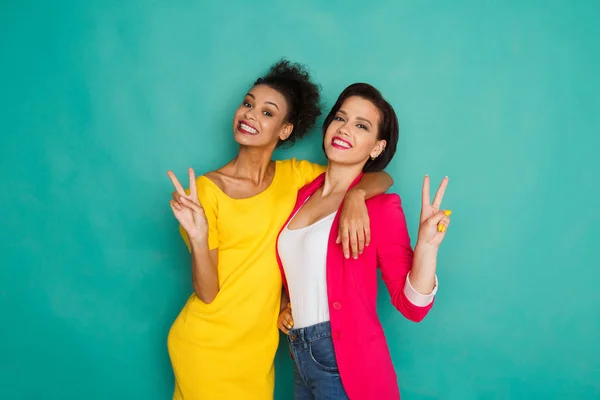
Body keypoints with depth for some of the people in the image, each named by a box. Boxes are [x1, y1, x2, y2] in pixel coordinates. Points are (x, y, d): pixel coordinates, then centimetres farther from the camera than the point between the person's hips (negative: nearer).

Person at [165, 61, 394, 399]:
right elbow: (206, 292, -15)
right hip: (206, 346, -3)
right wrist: (198, 236, -32)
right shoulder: (206, 189, -13)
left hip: (259, 348, 3)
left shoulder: (294, 175, -4)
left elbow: (381, 178, -7)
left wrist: (355, 195, -28)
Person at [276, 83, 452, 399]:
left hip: (347, 364, -6)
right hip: (299, 356, 6)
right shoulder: (302, 195, 5)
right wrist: (282, 306, 7)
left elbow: (411, 306, -14)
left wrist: (427, 244, -27)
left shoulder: (380, 205, -11)